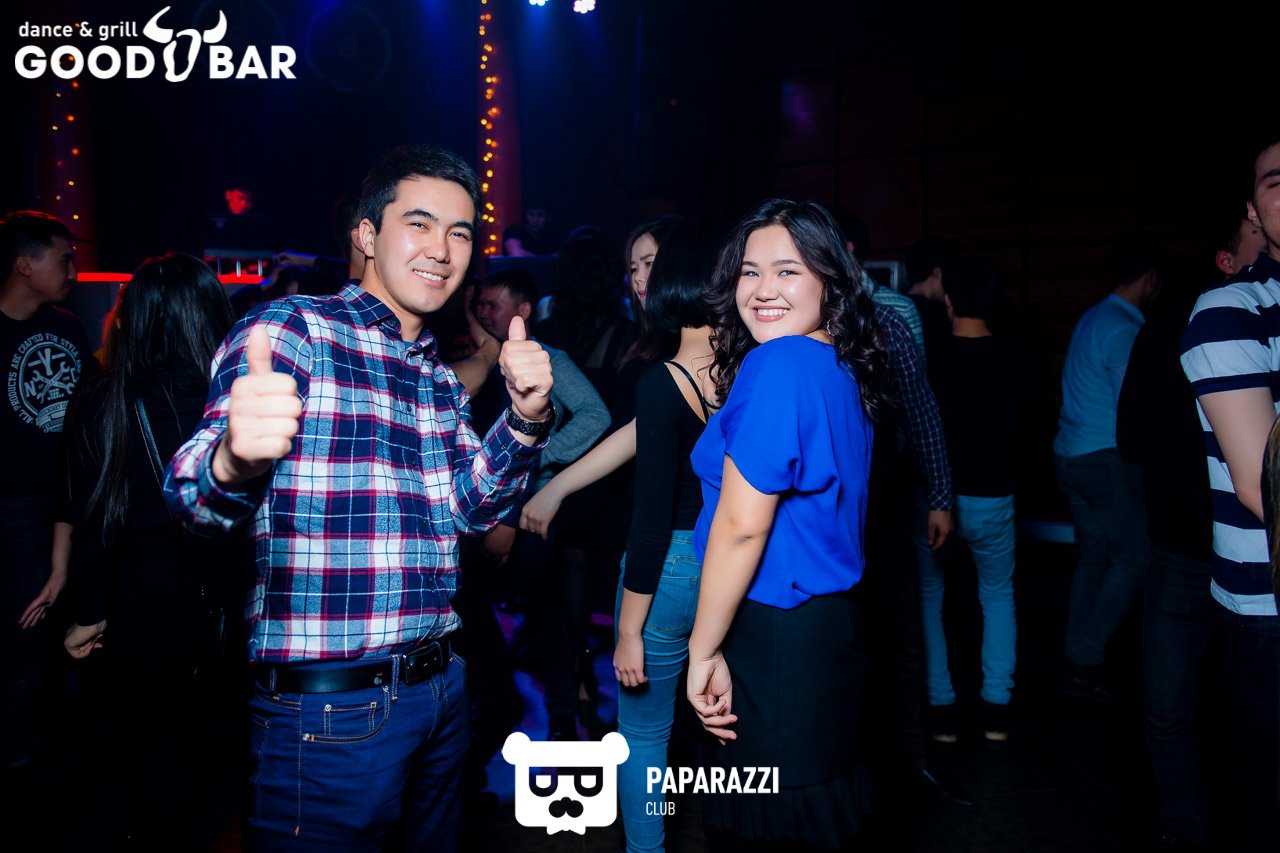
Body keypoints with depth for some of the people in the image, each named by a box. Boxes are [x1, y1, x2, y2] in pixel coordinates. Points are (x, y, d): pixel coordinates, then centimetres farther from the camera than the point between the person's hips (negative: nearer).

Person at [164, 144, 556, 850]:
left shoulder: (440, 379, 13)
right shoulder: (291, 330, -10)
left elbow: (470, 507, 7)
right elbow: (195, 499, -21)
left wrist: (526, 419, -10)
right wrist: (236, 463, -45)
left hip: (439, 683, 8)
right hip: (329, 706, -7)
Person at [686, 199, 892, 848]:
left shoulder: (779, 364, -20)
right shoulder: (840, 371, 8)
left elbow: (741, 527, -20)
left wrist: (704, 652, -12)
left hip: (776, 644, -9)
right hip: (829, 624, 9)